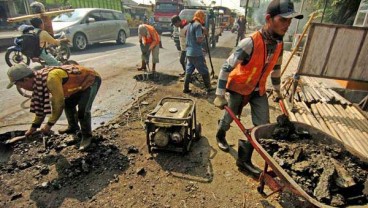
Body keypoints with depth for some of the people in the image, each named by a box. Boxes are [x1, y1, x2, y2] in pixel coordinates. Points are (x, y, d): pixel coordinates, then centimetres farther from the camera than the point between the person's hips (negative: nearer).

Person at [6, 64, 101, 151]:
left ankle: (87, 136, 3)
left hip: (91, 79, -10)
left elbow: (59, 104, -27)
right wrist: (34, 126, 14)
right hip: (80, 81, 10)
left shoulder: (51, 78, -33)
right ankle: (73, 127, 40)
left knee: (82, 111, -20)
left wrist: (49, 124, -14)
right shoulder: (38, 80, 0)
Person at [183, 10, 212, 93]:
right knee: (204, 71, 4)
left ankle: (186, 88, 13)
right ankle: (208, 88, 14)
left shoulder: (190, 24, 14)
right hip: (196, 53, -8)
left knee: (188, 71, 12)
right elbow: (199, 40, -20)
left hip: (189, 52, 8)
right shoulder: (198, 25, -13)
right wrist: (204, 33, -4)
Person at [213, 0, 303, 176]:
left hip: (259, 89, 6)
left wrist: (277, 90, 20)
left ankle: (244, 160, 17)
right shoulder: (250, 43, -28)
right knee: (230, 118, 12)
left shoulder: (278, 43, -5)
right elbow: (226, 67, -27)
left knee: (263, 125, 2)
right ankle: (220, 136, 48)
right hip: (239, 88, -6)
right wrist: (219, 95, -28)